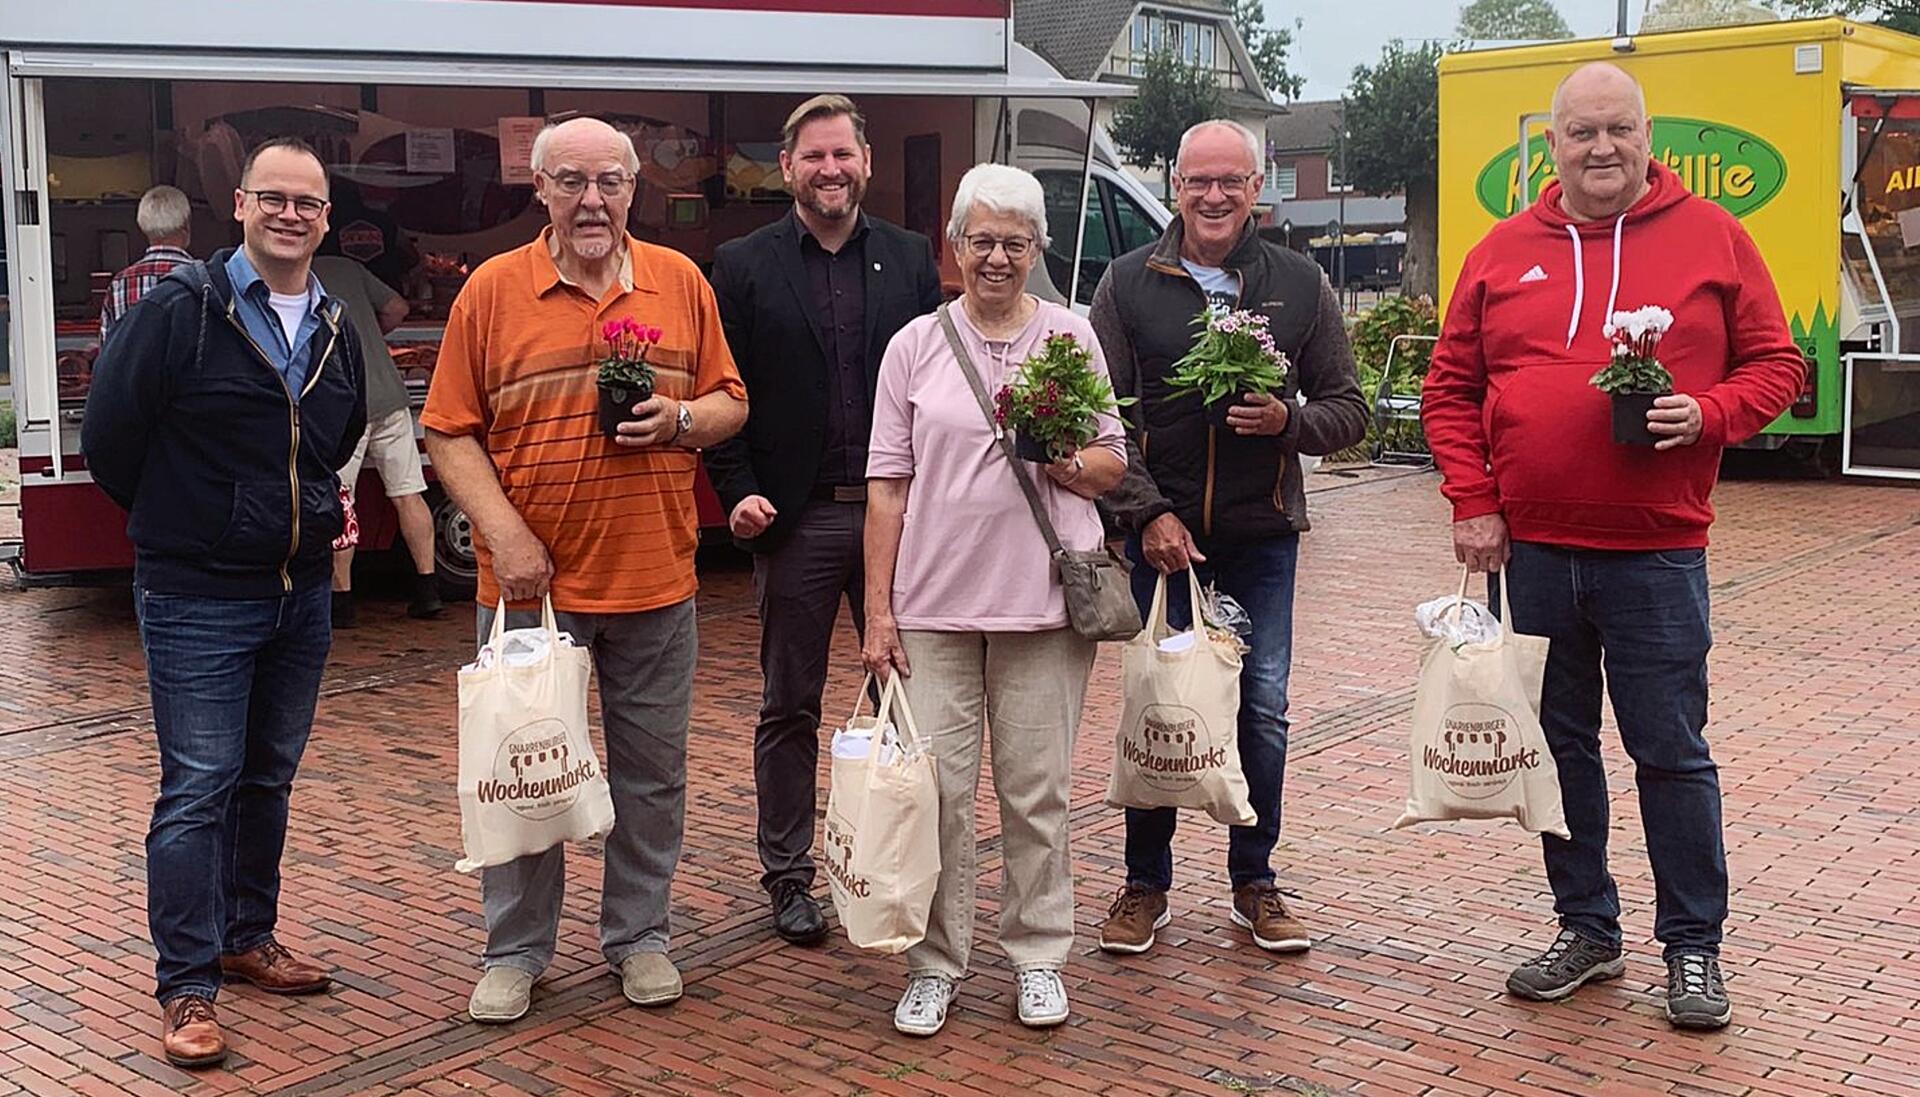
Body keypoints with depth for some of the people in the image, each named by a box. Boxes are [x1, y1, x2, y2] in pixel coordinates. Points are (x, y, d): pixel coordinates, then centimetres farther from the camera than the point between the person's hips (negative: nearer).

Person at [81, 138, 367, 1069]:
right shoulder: (177, 312, -12)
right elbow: (108, 440, -8)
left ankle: (248, 939, 31)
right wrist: (181, 523, 2)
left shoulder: (337, 329, 7)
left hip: (302, 592, 6)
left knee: (268, 778, 16)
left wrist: (318, 513, 10)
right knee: (198, 789, -3)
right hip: (197, 599, -6)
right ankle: (187, 986, 6)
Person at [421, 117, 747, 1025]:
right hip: (531, 578, -2)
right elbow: (449, 433, -2)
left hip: (655, 579, 2)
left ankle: (639, 937, 27)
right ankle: (515, 952, 22)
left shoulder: (680, 282, 6)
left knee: (653, 769, 11)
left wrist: (683, 418, -10)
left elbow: (729, 403, 12)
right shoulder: (493, 289, -1)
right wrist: (505, 532, -13)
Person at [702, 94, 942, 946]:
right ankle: (787, 876, 19)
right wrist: (738, 492, -12)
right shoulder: (744, 267, 3)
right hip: (796, 518, -2)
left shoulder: (911, 259, 9)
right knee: (790, 708, 8)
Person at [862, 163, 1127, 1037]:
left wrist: (1066, 463, -12)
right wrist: (878, 609, -1)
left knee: (1038, 789, 7)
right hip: (934, 602, 0)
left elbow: (1113, 466, 11)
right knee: (937, 786, 2)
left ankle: (1039, 957, 21)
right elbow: (887, 484, 5)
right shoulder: (916, 344, 6)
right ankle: (935, 963, 16)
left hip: (1043, 601, 0)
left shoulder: (1072, 336, 7)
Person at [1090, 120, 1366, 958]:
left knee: (1264, 712, 4)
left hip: (1263, 537, 1)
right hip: (1160, 533, -1)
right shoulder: (1129, 283, 2)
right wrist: (1148, 513, -14)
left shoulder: (1298, 284, 5)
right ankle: (1146, 883, 19)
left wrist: (1288, 422, -15)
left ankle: (1254, 883, 20)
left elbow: (1348, 408, 6)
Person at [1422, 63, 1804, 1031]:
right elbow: (1451, 388, 8)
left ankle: (1693, 946, 19)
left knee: (1670, 751, 4)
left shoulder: (1711, 237, 2)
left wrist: (1707, 415, -15)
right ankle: (1586, 929, 28)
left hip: (1656, 551, -2)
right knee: (1559, 744, 12)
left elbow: (1773, 363, 4)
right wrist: (1473, 503, -1)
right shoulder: (1503, 253, 6)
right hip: (1533, 550, 3)